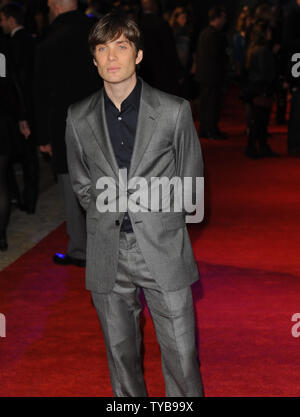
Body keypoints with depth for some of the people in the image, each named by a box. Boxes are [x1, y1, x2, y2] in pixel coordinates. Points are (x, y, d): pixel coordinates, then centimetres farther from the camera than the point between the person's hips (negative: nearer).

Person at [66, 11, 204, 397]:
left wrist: (159, 221, 5)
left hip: (163, 249, -2)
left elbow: (190, 180, 6)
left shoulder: (174, 111, -3)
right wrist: (107, 216, 7)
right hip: (107, 253, 2)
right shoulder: (79, 117, 3)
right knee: (120, 352, 13)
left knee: (181, 354, 0)